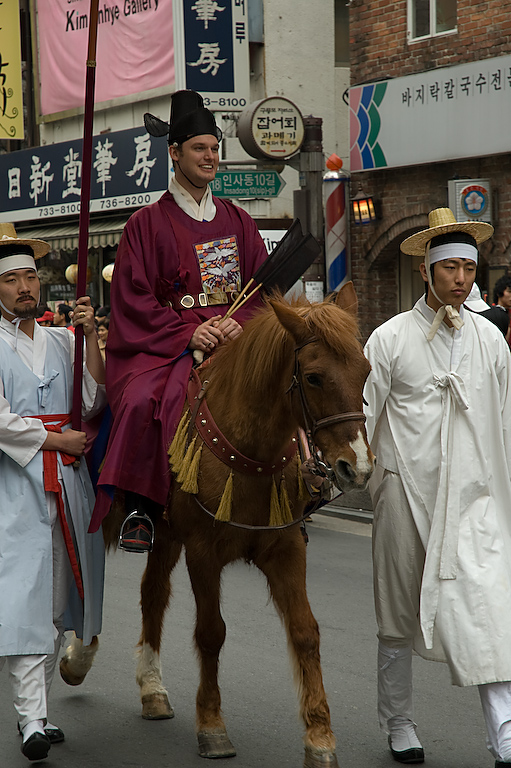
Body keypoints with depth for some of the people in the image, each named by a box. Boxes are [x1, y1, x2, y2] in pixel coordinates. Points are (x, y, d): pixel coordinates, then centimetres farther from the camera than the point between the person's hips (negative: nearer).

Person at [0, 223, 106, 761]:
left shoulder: (60, 341, 16)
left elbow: (93, 400, 5)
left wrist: (90, 337, -3)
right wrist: (58, 440, -8)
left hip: (67, 480, 5)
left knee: (57, 594, 7)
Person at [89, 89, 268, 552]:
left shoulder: (237, 222, 18)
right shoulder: (147, 223, 6)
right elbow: (134, 298, -3)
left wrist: (240, 323, -9)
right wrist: (188, 332, -15)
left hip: (233, 337, 3)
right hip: (164, 340, -3)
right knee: (143, 401, -32)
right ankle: (141, 509, -23)